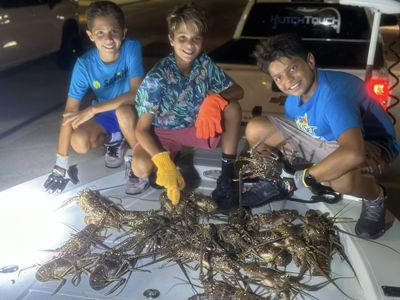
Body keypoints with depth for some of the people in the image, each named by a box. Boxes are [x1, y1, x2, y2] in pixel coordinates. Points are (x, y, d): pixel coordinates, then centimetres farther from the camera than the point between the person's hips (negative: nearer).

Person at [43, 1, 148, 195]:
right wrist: (61, 163, -20)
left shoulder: (131, 48, -25)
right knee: (79, 143, -24)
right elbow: (70, 112, -19)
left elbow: (136, 93, -33)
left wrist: (93, 110, -34)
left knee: (123, 111, -36)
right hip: (104, 115, 3)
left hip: (133, 112, -2)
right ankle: (115, 139, 10)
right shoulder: (85, 64, -19)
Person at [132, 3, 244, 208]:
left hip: (196, 127, 3)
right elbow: (142, 129, -26)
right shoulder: (157, 78, -25)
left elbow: (237, 91, -9)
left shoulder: (205, 63, -12)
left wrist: (215, 100, -33)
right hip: (163, 133, -3)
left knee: (232, 108, -23)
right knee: (141, 167, -32)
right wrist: (164, 164, -42)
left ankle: (227, 176, -15)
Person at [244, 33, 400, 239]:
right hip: (320, 138, 7)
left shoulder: (333, 95, -37)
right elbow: (286, 130, 7)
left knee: (342, 178, -45)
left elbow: (353, 154, -51)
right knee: (255, 130, -6)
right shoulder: (294, 95, -11)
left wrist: (305, 178, -38)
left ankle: (375, 197, -8)